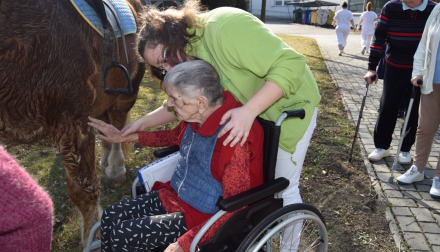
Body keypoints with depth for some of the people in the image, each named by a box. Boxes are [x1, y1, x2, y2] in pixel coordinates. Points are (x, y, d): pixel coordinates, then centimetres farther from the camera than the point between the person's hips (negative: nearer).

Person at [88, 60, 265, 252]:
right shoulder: (199, 116, -6)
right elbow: (175, 136, 19)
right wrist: (125, 137, 20)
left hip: (205, 216, -8)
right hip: (176, 196, 8)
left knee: (122, 235, -13)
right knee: (111, 216, 0)